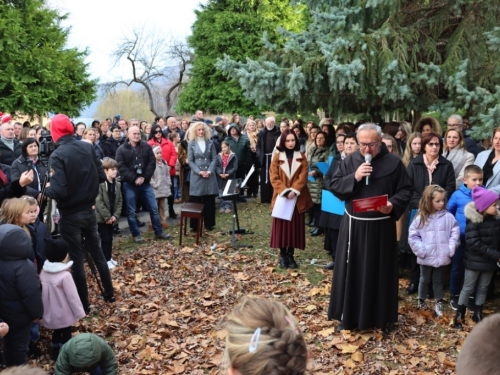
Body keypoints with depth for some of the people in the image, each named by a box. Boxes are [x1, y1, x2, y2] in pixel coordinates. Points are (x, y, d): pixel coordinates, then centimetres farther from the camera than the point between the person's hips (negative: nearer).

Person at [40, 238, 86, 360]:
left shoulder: (44, 272, -6)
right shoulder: (65, 275, -28)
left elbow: (45, 292, 6)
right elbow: (72, 297, -21)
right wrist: (79, 313, -9)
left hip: (51, 312, 7)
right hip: (64, 313, -6)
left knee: (57, 331, 24)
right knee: (66, 333, 11)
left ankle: (56, 353, 38)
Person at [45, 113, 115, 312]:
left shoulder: (57, 155, -20)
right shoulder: (87, 147, -2)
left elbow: (58, 191, -24)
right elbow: (101, 176, 4)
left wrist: (48, 189, -4)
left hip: (70, 215, -5)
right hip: (89, 210, 5)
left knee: (77, 259, 6)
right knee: (97, 252, 20)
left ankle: (83, 305, 18)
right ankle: (110, 294, 30)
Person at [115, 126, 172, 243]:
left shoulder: (146, 146, 5)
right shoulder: (121, 149, -2)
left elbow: (152, 163, 0)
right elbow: (121, 168, -10)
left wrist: (144, 177, -12)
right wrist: (134, 179, -17)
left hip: (145, 183, 3)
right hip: (129, 184, -2)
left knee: (154, 208, 6)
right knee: (131, 212, 4)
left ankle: (159, 232, 17)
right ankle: (136, 235, 16)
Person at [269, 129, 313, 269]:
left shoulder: (301, 157, 5)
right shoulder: (277, 157, 3)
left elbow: (303, 176, -5)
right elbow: (274, 178, -4)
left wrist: (294, 191, -18)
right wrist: (285, 191, -17)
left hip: (297, 198, 1)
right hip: (281, 197, -1)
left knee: (295, 226, 3)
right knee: (281, 226, 1)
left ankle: (291, 255, 12)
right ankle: (283, 256, 10)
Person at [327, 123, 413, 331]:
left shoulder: (393, 162, -3)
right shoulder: (350, 161, 2)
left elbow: (406, 190, 0)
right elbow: (333, 187, -1)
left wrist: (393, 205, -18)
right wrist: (354, 177, -17)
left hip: (382, 226, -1)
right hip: (354, 225, 2)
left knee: (381, 271, 8)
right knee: (351, 270, 7)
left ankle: (381, 316, 23)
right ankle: (348, 315, 20)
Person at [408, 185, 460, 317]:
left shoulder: (448, 217, -5)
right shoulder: (420, 218, -8)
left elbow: (455, 233, -2)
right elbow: (413, 236, -6)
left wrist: (450, 249, -8)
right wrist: (421, 250, -12)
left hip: (441, 257, 1)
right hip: (426, 257, -1)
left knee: (438, 281, 15)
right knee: (424, 280, 16)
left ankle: (438, 304, 28)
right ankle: (421, 303, 30)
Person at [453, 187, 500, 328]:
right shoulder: (473, 222, -19)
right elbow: (475, 245, -21)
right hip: (474, 261, -5)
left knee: (483, 288, 15)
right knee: (468, 288, 5)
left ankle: (478, 314, 29)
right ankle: (459, 315, 17)